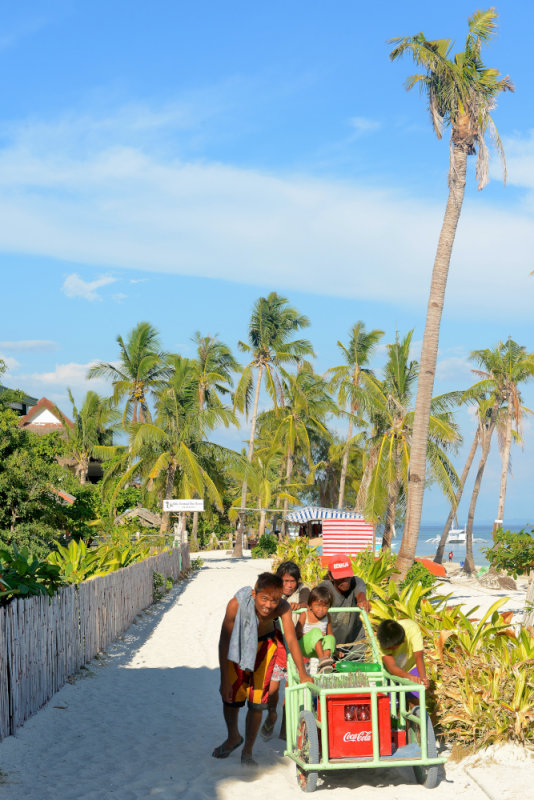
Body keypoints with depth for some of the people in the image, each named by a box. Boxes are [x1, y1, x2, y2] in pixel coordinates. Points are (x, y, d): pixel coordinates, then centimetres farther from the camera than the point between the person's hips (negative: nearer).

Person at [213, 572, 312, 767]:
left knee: (257, 700, -4)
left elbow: (291, 639, -30)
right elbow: (224, 642, -29)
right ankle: (233, 737, 34)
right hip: (237, 643, 0)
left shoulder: (282, 608, -34)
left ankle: (247, 752, 14)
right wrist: (224, 680, -27)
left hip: (264, 644, 1)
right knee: (231, 696, 3)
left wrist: (302, 674, -37)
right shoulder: (236, 605, -37)